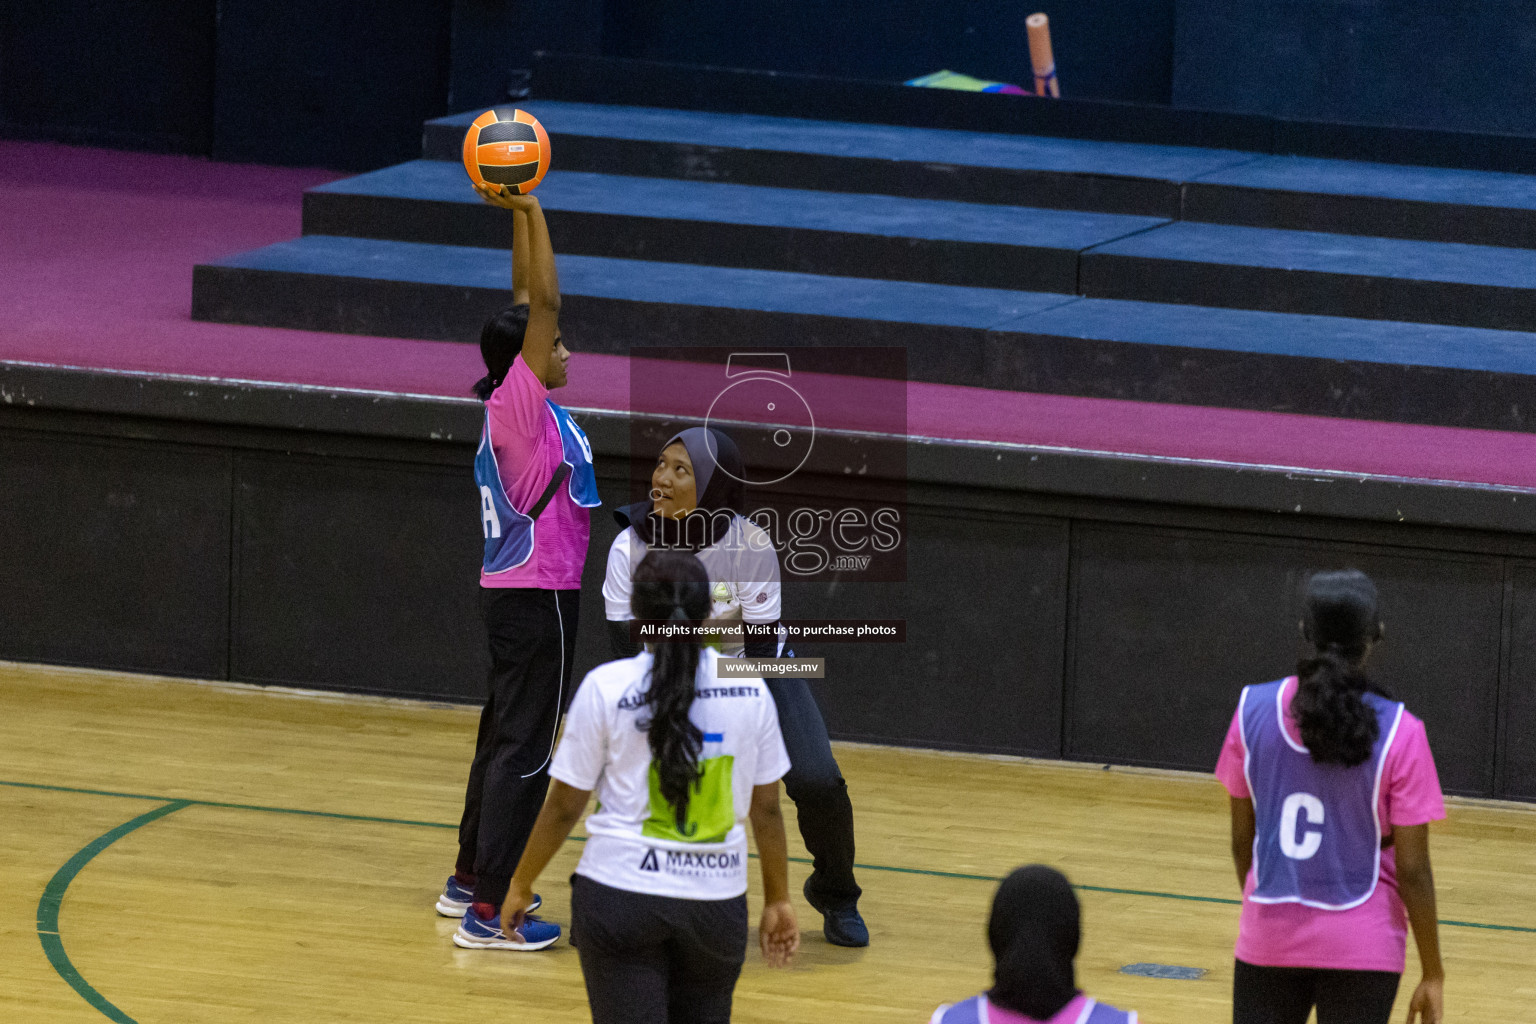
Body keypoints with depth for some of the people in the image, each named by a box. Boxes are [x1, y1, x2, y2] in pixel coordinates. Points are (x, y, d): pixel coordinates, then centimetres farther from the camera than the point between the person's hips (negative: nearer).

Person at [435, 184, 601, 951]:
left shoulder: (524, 409, 7)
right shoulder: (518, 408, -16)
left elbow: (528, 304, 14)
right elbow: (543, 304, -22)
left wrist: (521, 215, 11)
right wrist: (528, 211, -19)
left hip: (517, 594, 10)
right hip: (535, 598, -10)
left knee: (504, 738, 19)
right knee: (523, 750, -8)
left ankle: (470, 879, 31)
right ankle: (488, 912, -8)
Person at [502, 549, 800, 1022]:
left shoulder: (605, 687, -8)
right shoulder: (748, 689, -1)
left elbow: (564, 806, -3)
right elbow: (766, 809, 5)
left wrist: (521, 884, 11)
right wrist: (778, 899, 16)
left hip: (621, 891, -2)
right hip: (717, 897, 3)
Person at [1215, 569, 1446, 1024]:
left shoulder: (1254, 710, -5)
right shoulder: (1397, 733, -13)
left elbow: (1242, 839, 4)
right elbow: (1412, 869, -10)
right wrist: (1432, 974, -1)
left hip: (1270, 937, 3)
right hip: (1361, 947, -3)